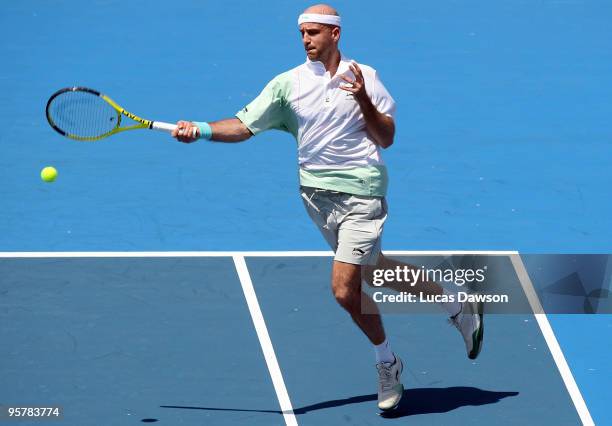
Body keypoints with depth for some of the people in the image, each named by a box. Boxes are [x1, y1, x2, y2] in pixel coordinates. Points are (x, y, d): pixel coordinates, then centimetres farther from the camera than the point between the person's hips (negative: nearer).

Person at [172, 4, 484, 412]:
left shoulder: (364, 77, -5)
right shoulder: (287, 84, 0)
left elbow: (386, 138, -4)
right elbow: (244, 126, -3)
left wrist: (364, 100, -20)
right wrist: (200, 129, -19)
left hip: (361, 194, -5)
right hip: (317, 194, 5)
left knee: (345, 290, -12)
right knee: (371, 270, 17)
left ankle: (387, 363, 14)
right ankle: (458, 308, 37)